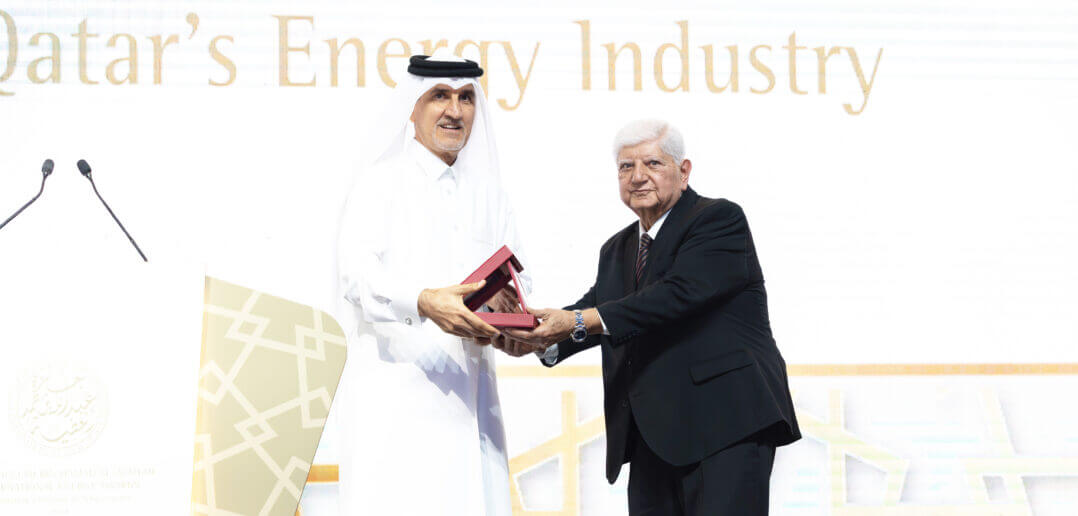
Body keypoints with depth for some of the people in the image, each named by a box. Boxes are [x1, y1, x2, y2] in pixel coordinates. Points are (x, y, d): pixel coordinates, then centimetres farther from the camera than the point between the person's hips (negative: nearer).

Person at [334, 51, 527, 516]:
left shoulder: (486, 194, 19)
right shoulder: (381, 184, 2)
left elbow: (515, 275, 15)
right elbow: (356, 270, -12)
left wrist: (502, 311, -10)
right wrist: (424, 301, -30)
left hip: (468, 387, 5)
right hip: (397, 385, -5)